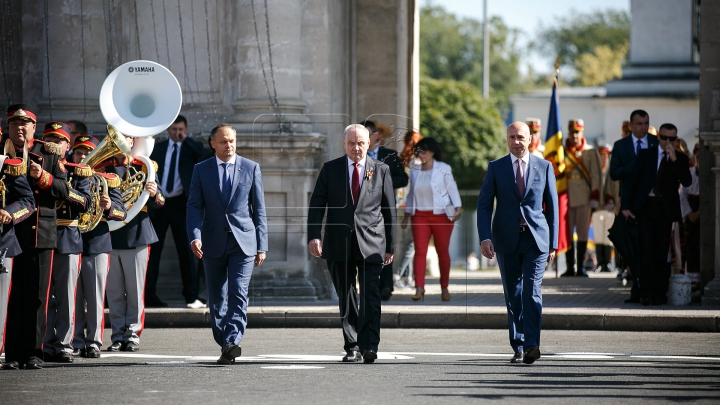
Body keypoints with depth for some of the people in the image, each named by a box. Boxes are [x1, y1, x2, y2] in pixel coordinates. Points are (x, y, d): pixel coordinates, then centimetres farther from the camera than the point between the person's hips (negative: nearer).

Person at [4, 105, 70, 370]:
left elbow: (64, 191, 4)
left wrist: (43, 177, -11)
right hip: (8, 231, -1)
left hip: (40, 234, 1)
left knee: (37, 296, 2)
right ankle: (11, 354, 0)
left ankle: (33, 353, 7)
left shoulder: (50, 154, 11)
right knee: (10, 296, -3)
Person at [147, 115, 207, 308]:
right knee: (153, 249, 2)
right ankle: (149, 294, 6)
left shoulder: (192, 148, 5)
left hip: (180, 204, -2)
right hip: (158, 203, 2)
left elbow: (203, 155, -17)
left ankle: (191, 296, 0)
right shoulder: (158, 148, 11)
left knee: (186, 249, -2)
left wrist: (185, 140, -12)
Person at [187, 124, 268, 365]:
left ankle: (232, 341, -24)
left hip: (243, 242, -2)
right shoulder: (201, 170, 7)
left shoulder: (251, 168, 6)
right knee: (216, 299, 6)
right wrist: (195, 236, -15)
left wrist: (262, 245, 3)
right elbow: (194, 206, 1)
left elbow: (259, 209, 7)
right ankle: (225, 345, 15)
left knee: (238, 294, -15)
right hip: (213, 243, 2)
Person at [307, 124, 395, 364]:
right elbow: (317, 205, 4)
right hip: (339, 244, 1)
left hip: (371, 244, -1)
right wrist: (314, 236, -10)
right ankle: (352, 347, 12)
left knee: (370, 296, -14)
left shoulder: (381, 170, 8)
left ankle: (369, 346, -18)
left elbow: (389, 209, 10)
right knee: (346, 299, 5)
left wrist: (391, 245, 7)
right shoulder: (330, 169, 8)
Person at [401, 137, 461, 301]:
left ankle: (445, 288, 14)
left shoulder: (444, 169, -1)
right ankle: (419, 289, -14)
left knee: (443, 251, 4)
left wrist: (457, 207, -14)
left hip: (441, 215, -3)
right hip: (420, 216, 3)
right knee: (420, 251, -8)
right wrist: (407, 215, 18)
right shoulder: (414, 171, 10)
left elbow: (452, 189, -2)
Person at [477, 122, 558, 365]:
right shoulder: (496, 168, 6)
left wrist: (553, 243, 6)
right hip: (507, 240, 1)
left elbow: (552, 206, 9)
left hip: (536, 238, -1)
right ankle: (518, 347, 12)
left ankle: (531, 345, -22)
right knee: (513, 295, 5)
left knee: (532, 291, -15)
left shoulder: (544, 167, 6)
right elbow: (484, 205, 2)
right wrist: (485, 238, -11)